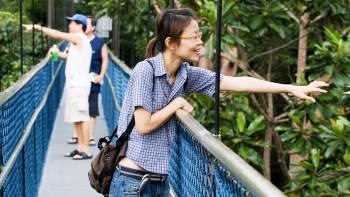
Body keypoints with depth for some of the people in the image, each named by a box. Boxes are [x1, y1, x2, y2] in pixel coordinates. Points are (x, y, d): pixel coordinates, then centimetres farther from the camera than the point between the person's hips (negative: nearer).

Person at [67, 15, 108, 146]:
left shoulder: (100, 42, 2)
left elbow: (105, 60, 3)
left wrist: (101, 75, -7)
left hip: (93, 81, -2)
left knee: (92, 110, 3)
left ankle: (90, 137, 10)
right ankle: (76, 135, 15)